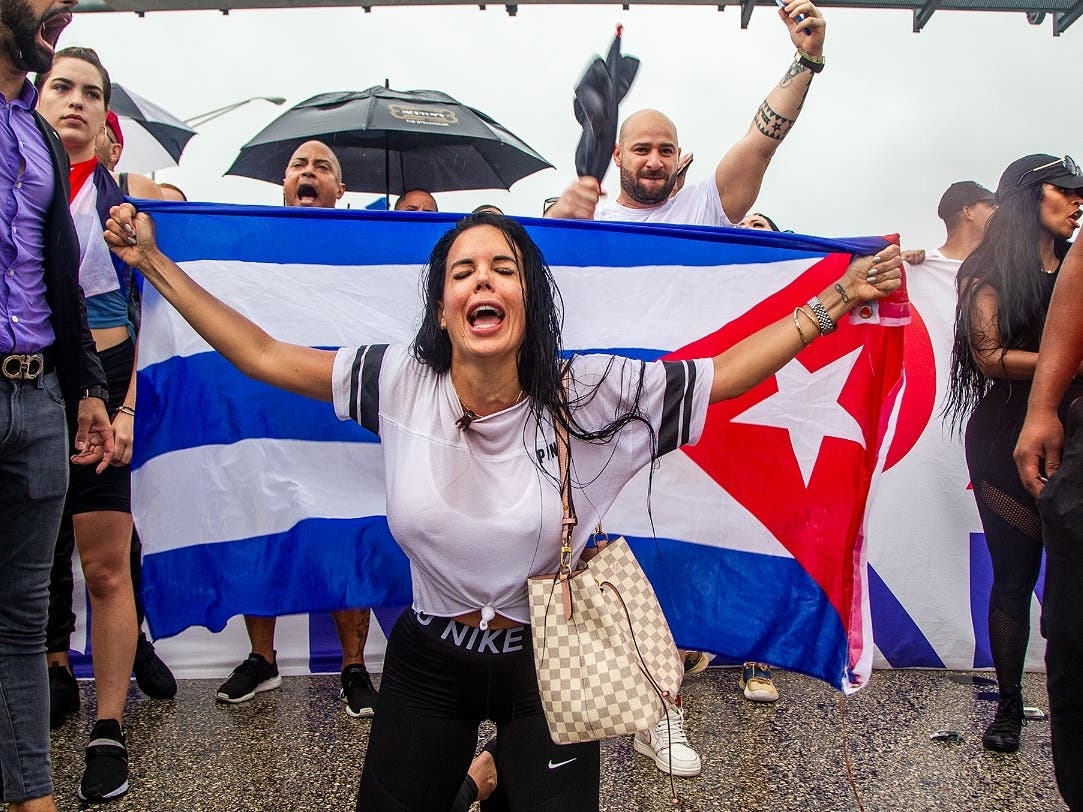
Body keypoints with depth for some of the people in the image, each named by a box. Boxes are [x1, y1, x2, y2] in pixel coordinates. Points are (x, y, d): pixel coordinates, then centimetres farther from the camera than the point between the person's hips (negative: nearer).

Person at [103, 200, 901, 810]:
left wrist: (840, 298, -13)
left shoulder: (587, 393, -17)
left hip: (545, 664, -1)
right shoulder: (400, 382, -14)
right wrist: (153, 262, -7)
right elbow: (263, 354, -8)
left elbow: (722, 374, -12)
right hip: (429, 660, 2)